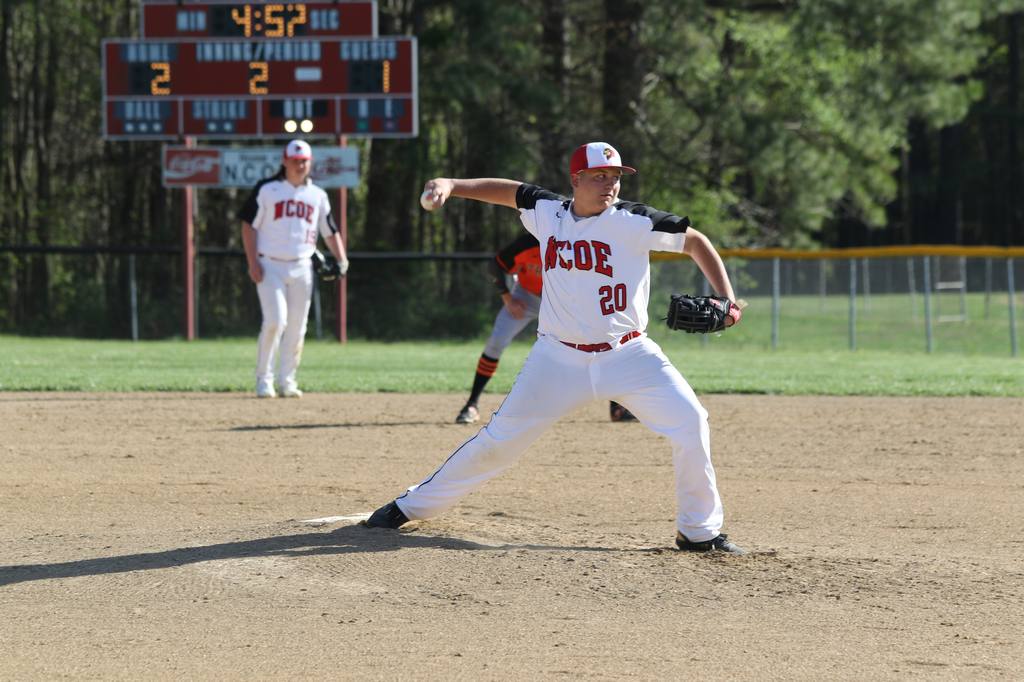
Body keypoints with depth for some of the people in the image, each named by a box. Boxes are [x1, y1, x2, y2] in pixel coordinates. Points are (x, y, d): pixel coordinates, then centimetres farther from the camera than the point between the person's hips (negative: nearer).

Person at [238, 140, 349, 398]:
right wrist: (253, 262, -11)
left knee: (297, 326, 3)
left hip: (302, 268, 4)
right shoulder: (266, 189, 0)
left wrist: (341, 259, -1)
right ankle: (264, 379, -4)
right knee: (275, 321, -15)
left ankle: (286, 381, 13)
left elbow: (330, 231, 15)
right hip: (270, 267, -4)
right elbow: (249, 225, -2)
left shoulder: (317, 195, 11)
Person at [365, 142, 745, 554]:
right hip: (560, 357, 1)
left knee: (689, 422, -16)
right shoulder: (548, 213, 0)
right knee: (500, 438, 1)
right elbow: (508, 191, 15)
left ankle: (700, 531, -1)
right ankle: (411, 506, 15)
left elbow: (695, 241, -2)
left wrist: (726, 298, -12)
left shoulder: (633, 222, -9)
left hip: (627, 354, -1)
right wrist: (452, 186, 1)